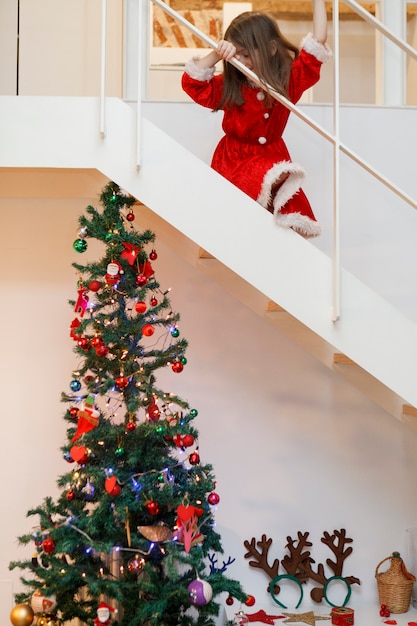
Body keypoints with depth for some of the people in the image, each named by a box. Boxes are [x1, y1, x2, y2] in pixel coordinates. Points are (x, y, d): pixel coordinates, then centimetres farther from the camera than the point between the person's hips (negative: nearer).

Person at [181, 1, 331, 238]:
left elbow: (318, 41, -8)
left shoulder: (290, 79, -4)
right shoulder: (229, 86, -5)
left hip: (271, 157, 1)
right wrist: (216, 55, -23)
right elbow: (191, 82, -10)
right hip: (233, 159, -1)